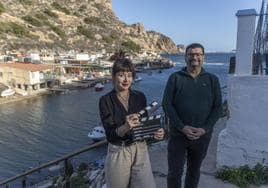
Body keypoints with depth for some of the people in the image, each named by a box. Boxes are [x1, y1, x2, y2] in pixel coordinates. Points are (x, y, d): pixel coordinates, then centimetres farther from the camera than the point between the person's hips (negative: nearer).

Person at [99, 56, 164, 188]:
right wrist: (125, 127, -35)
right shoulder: (106, 100, -10)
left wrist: (155, 133, -15)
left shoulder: (140, 96, -1)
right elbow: (110, 135, -16)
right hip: (118, 153, -2)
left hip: (141, 150, 2)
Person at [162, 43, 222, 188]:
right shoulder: (175, 78, -3)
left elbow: (217, 107, 0)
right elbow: (167, 104, -8)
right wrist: (182, 127, -17)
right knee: (175, 172, 6)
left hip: (202, 136, 2)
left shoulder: (212, 79, 2)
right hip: (178, 134, -1)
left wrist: (205, 128, -13)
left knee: (194, 170, 19)